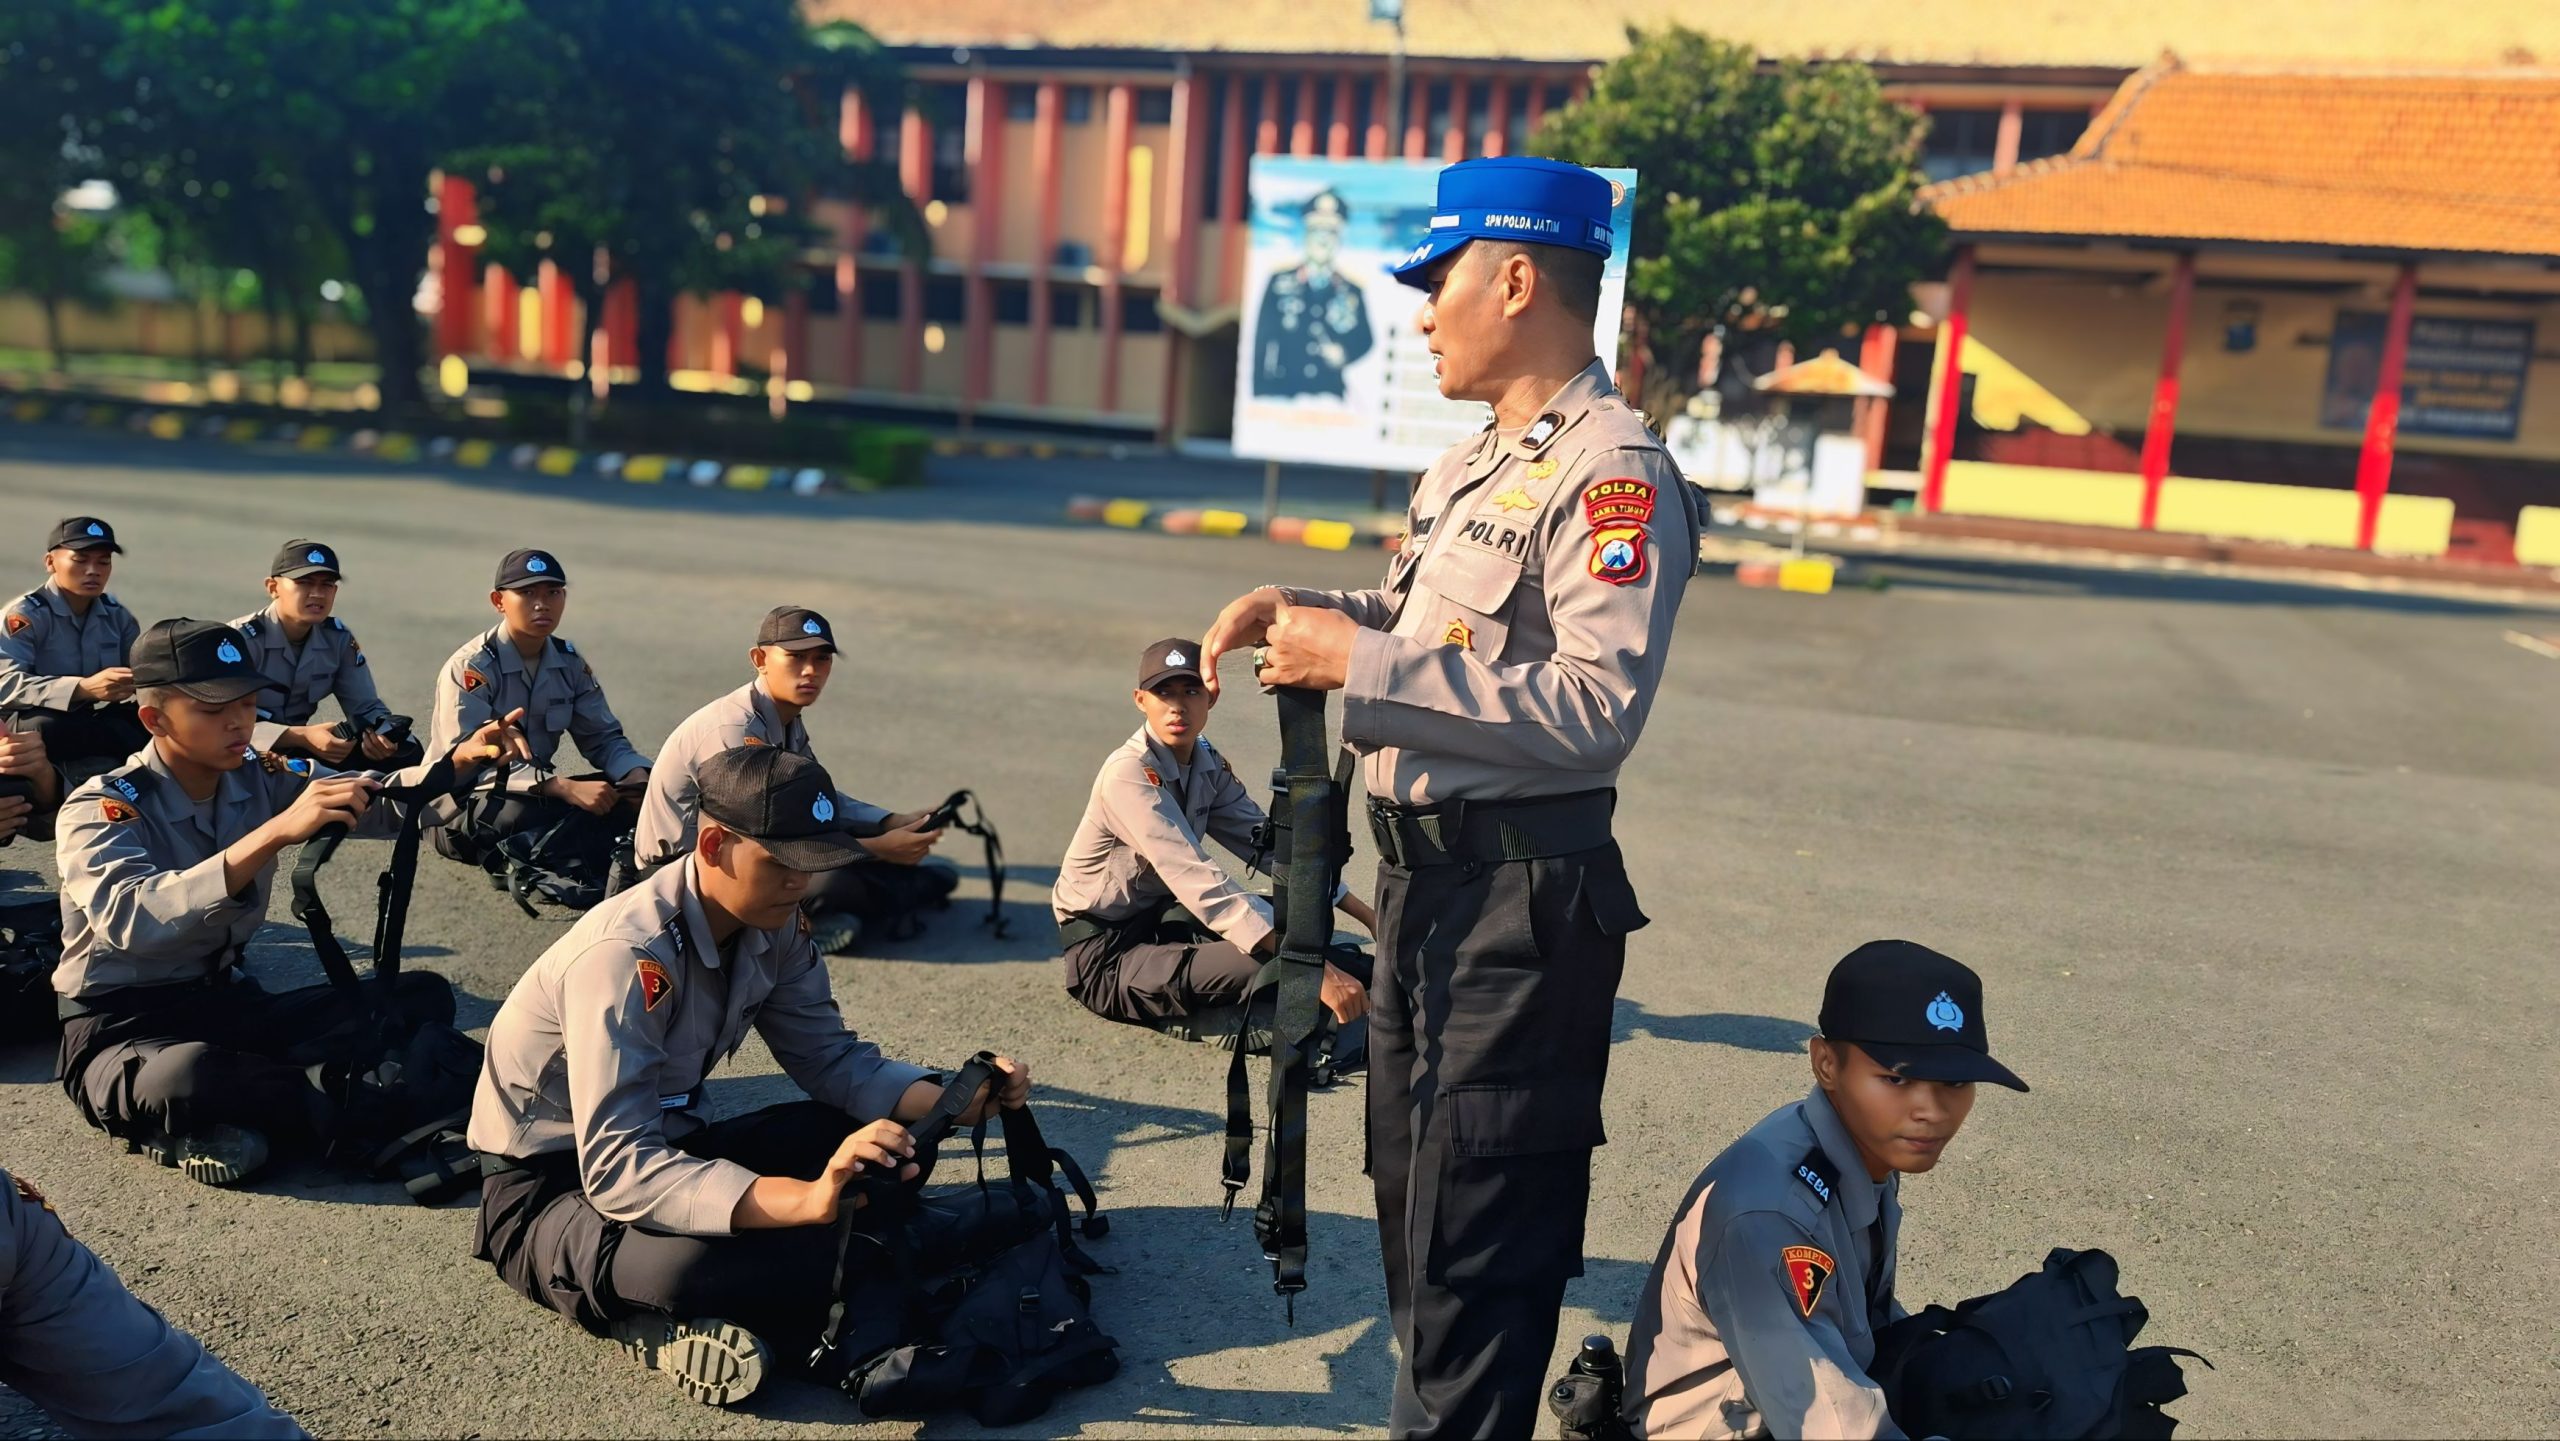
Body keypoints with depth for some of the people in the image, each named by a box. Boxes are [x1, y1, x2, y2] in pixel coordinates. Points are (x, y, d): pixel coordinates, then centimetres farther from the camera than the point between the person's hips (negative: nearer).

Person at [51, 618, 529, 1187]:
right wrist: (276, 832, -44)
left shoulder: (262, 781, 2)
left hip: (229, 1003, 7)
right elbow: (129, 920, -35)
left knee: (424, 994, -5)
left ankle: (214, 1127, -15)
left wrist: (459, 761, -29)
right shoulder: (98, 809, -15)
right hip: (121, 1030, -6)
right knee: (187, 1075, -41)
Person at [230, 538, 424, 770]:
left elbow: (366, 707, 1)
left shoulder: (338, 638, -2)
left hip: (295, 747, 6)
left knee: (407, 750, -10)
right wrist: (303, 737, -38)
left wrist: (380, 736, -24)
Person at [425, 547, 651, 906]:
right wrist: (565, 788, -37)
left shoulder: (570, 664, 1)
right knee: (522, 811, -41)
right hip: (464, 806, -7)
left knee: (634, 792, -17)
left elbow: (603, 738, 5)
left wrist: (639, 777, -19)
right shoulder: (470, 667, -17)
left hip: (538, 792, 7)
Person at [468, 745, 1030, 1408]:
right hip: (551, 1183, -8)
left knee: (874, 1136, -13)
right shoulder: (624, 954, -30)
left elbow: (832, 1059, 1)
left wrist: (961, 1099, -18)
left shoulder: (772, 928, -7)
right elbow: (616, 1168, -38)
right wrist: (807, 1198, -50)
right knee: (687, 1264, -41)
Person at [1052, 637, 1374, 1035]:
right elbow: (1199, 881, -34)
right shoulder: (1129, 774, -23)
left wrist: (1368, 916, -6)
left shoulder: (1207, 765, 2)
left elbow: (1268, 843, 2)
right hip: (1106, 957, -8)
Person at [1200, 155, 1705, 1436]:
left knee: (1474, 1235, 1)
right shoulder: (1471, 465, 14)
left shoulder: (1613, 476, -17)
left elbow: (1597, 707, -27)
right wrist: (1307, 612, 4)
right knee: (1412, 1196, 21)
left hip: (1520, 897, -10)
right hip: (1423, 875, 10)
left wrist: (1363, 664, -25)